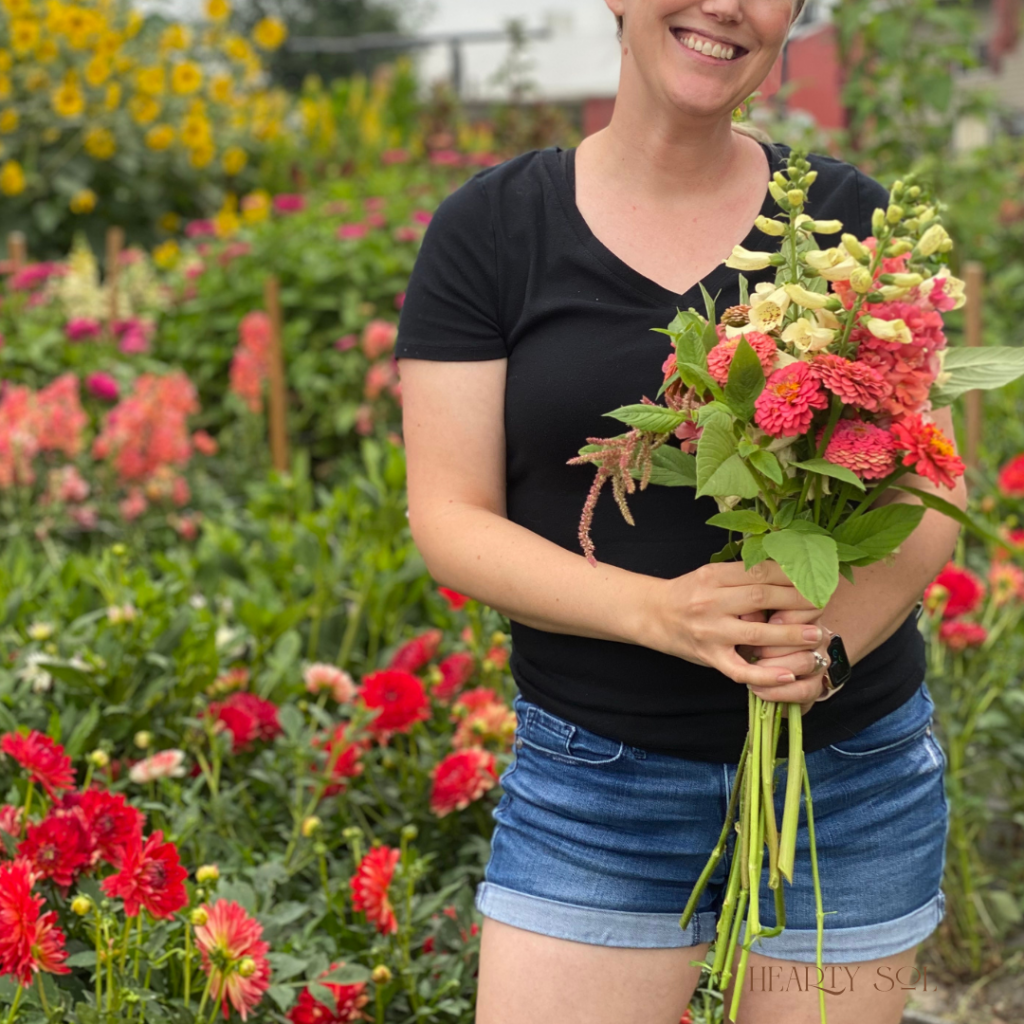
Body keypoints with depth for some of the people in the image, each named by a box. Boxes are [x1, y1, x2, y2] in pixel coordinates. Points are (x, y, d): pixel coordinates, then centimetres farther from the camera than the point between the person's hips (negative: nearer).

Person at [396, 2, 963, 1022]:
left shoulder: (851, 218, 1)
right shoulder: (485, 230, -2)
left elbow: (933, 492, 1)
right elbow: (452, 522, -5)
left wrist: (835, 635, -19)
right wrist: (657, 610, -22)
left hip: (855, 764, 2)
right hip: (601, 774, -1)